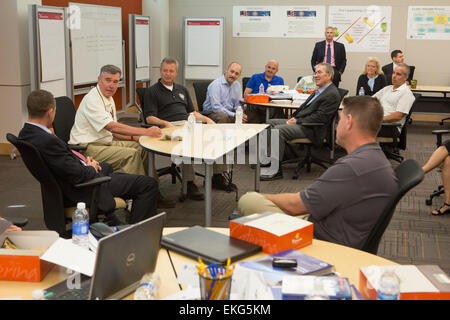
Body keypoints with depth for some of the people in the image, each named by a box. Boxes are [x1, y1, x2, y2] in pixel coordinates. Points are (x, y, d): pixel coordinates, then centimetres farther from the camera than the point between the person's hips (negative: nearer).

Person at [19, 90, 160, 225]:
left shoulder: (26, 133, -1)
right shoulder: (47, 141, -32)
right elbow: (77, 175, -28)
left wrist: (84, 162, 1)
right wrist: (92, 169, -7)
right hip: (81, 191, -11)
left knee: (107, 167, 41)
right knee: (149, 184, -7)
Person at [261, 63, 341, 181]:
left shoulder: (332, 94, -14)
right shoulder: (320, 90, 18)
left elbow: (320, 117, -20)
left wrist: (297, 121, -17)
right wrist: (294, 118, 5)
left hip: (311, 129, -10)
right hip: (299, 121, 10)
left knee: (279, 130, -27)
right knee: (271, 122, 8)